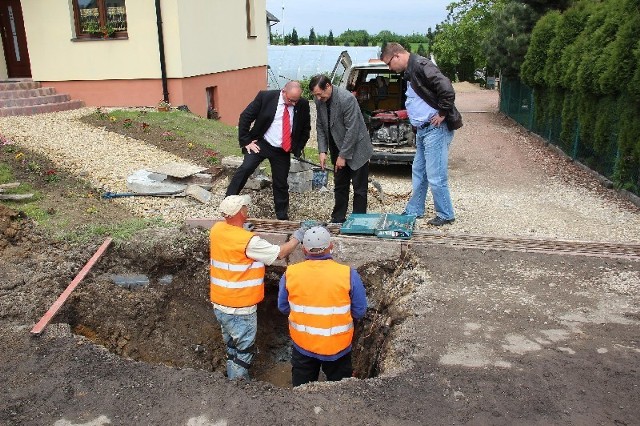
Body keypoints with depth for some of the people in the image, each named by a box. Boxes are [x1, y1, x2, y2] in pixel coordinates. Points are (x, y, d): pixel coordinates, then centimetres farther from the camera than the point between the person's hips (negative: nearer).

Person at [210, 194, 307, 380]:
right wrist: (297, 237, 0)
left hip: (219, 304, 7)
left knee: (232, 347, 22)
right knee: (243, 351, 8)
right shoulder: (249, 241, -24)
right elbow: (280, 253, -14)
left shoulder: (216, 230, -3)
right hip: (240, 309, -7)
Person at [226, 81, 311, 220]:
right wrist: (246, 141, -10)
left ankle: (282, 218, 23)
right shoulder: (265, 96, -13)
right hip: (261, 143, -2)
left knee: (281, 184, 8)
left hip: (283, 151, 2)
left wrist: (298, 149, 4)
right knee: (246, 168, -22)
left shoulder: (303, 105, -5)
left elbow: (306, 128, 10)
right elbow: (245, 117, -7)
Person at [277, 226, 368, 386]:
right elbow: (359, 311, -9)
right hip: (338, 347, -1)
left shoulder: (290, 273, -12)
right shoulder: (348, 274, -18)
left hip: (302, 345, 2)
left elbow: (283, 307, 1)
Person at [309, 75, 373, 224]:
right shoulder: (320, 101, -3)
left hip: (356, 149, -7)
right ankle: (338, 219, 21)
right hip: (338, 150, 7)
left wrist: (343, 156, -20)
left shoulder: (347, 99, -24)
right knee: (339, 186, 12)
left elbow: (352, 130, -24)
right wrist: (322, 151, -5)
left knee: (359, 188, 1)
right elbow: (320, 127, 6)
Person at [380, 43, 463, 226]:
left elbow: (446, 89, -27)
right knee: (418, 173, 17)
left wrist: (443, 114, -19)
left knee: (435, 176, -4)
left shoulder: (421, 65, -17)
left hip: (435, 129, -10)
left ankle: (446, 215, 10)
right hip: (423, 129, 11)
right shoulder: (410, 71, 15)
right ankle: (414, 211, 29)